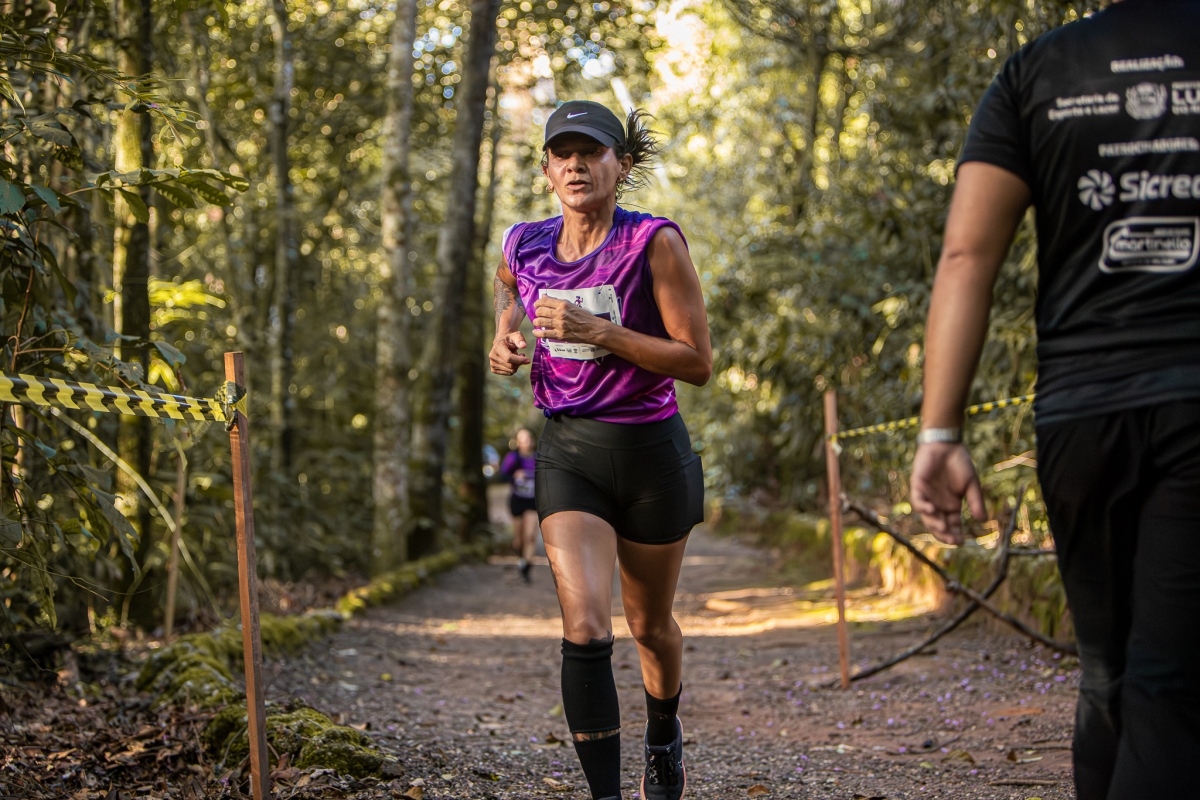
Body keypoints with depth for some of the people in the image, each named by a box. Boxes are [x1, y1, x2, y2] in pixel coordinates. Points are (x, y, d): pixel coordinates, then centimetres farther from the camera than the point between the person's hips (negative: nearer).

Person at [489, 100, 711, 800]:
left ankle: (664, 734, 48)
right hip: (569, 453, 2)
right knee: (586, 630, -16)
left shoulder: (655, 242, -13)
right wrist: (505, 336, 7)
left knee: (651, 625, 17)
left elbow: (698, 362, -16)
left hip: (651, 452, -2)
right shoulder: (525, 245, 1)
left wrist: (597, 332, -24)